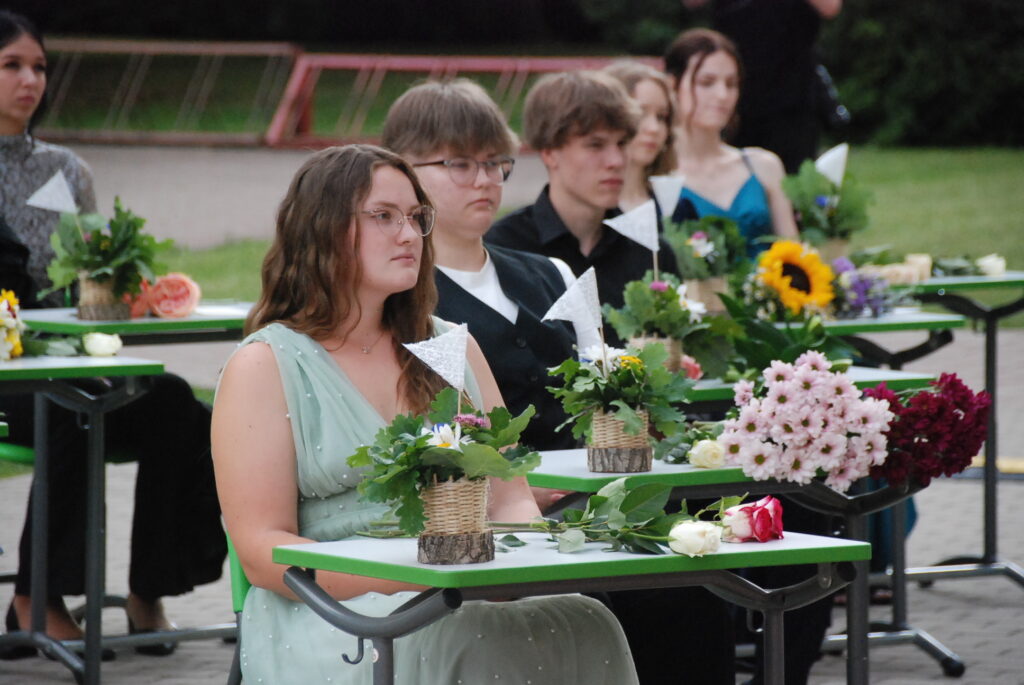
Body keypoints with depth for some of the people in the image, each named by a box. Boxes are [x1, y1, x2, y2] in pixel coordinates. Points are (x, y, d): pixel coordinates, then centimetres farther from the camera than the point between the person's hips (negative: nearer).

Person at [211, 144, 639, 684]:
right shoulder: (265, 366, 3)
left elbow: (510, 497, 19)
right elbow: (262, 552, -5)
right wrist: (404, 579, -19)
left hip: (468, 599, 5)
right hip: (331, 615, -5)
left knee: (584, 626, -28)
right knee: (467, 641, -37)